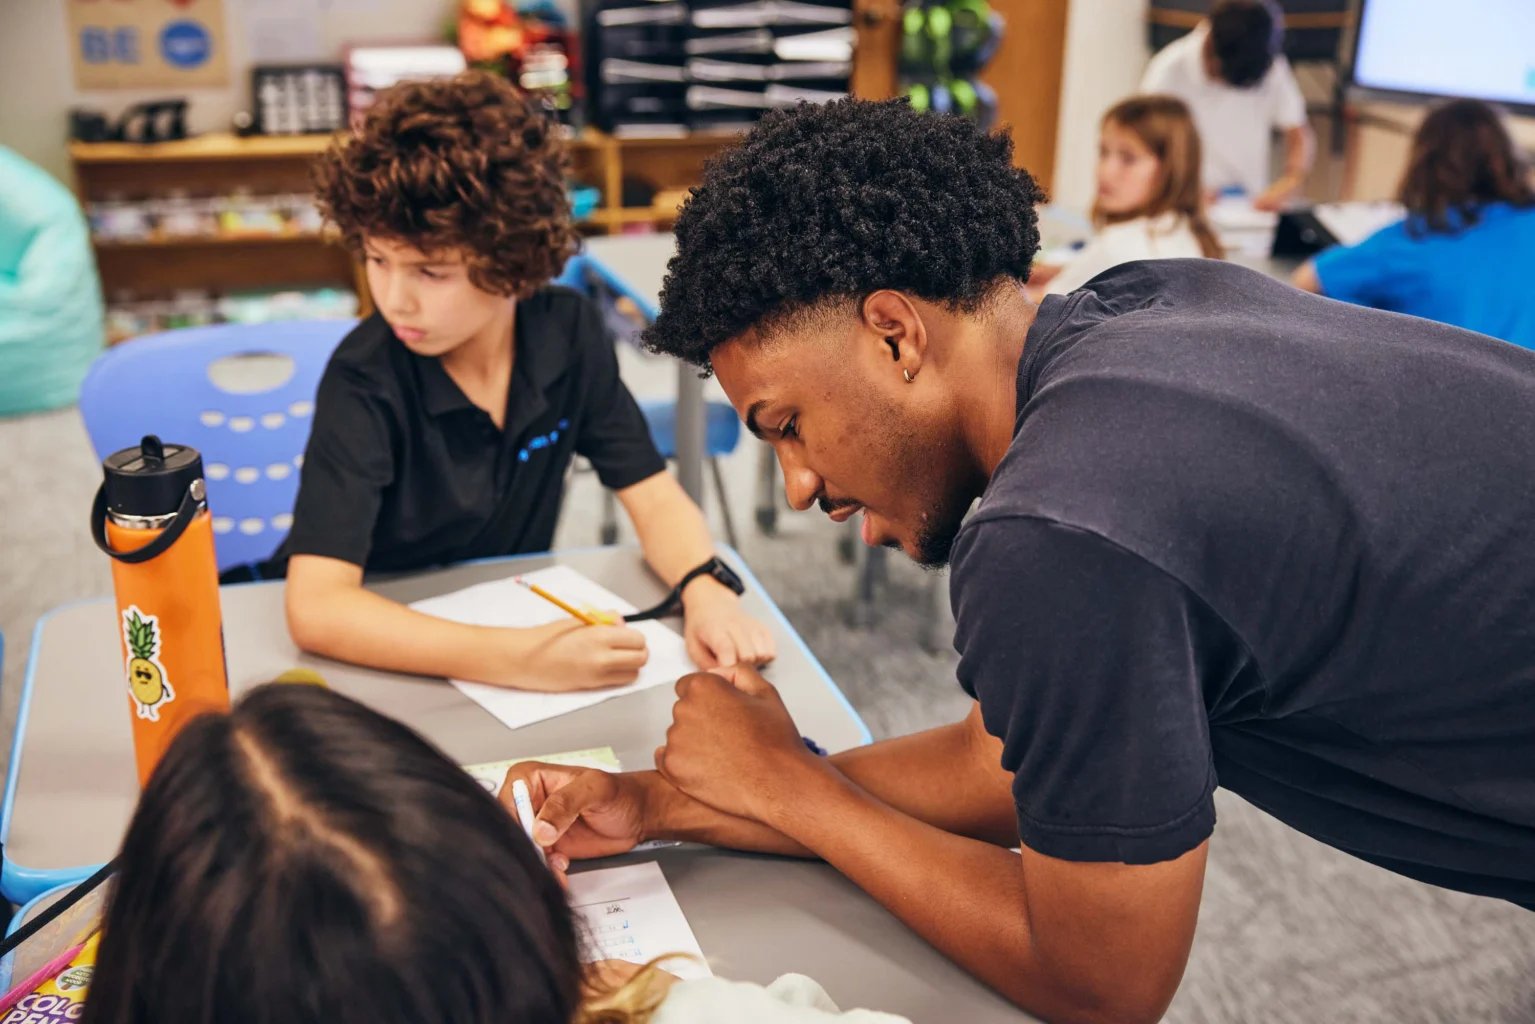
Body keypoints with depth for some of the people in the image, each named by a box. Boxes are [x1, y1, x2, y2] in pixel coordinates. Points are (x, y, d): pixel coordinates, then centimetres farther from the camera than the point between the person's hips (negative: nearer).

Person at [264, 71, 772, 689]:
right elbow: (315, 607, -30)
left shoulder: (569, 335, -9)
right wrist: (521, 660, -41)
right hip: (386, 655, -3)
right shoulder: (365, 381, -22)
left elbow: (654, 498, -4)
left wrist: (707, 590, -24)